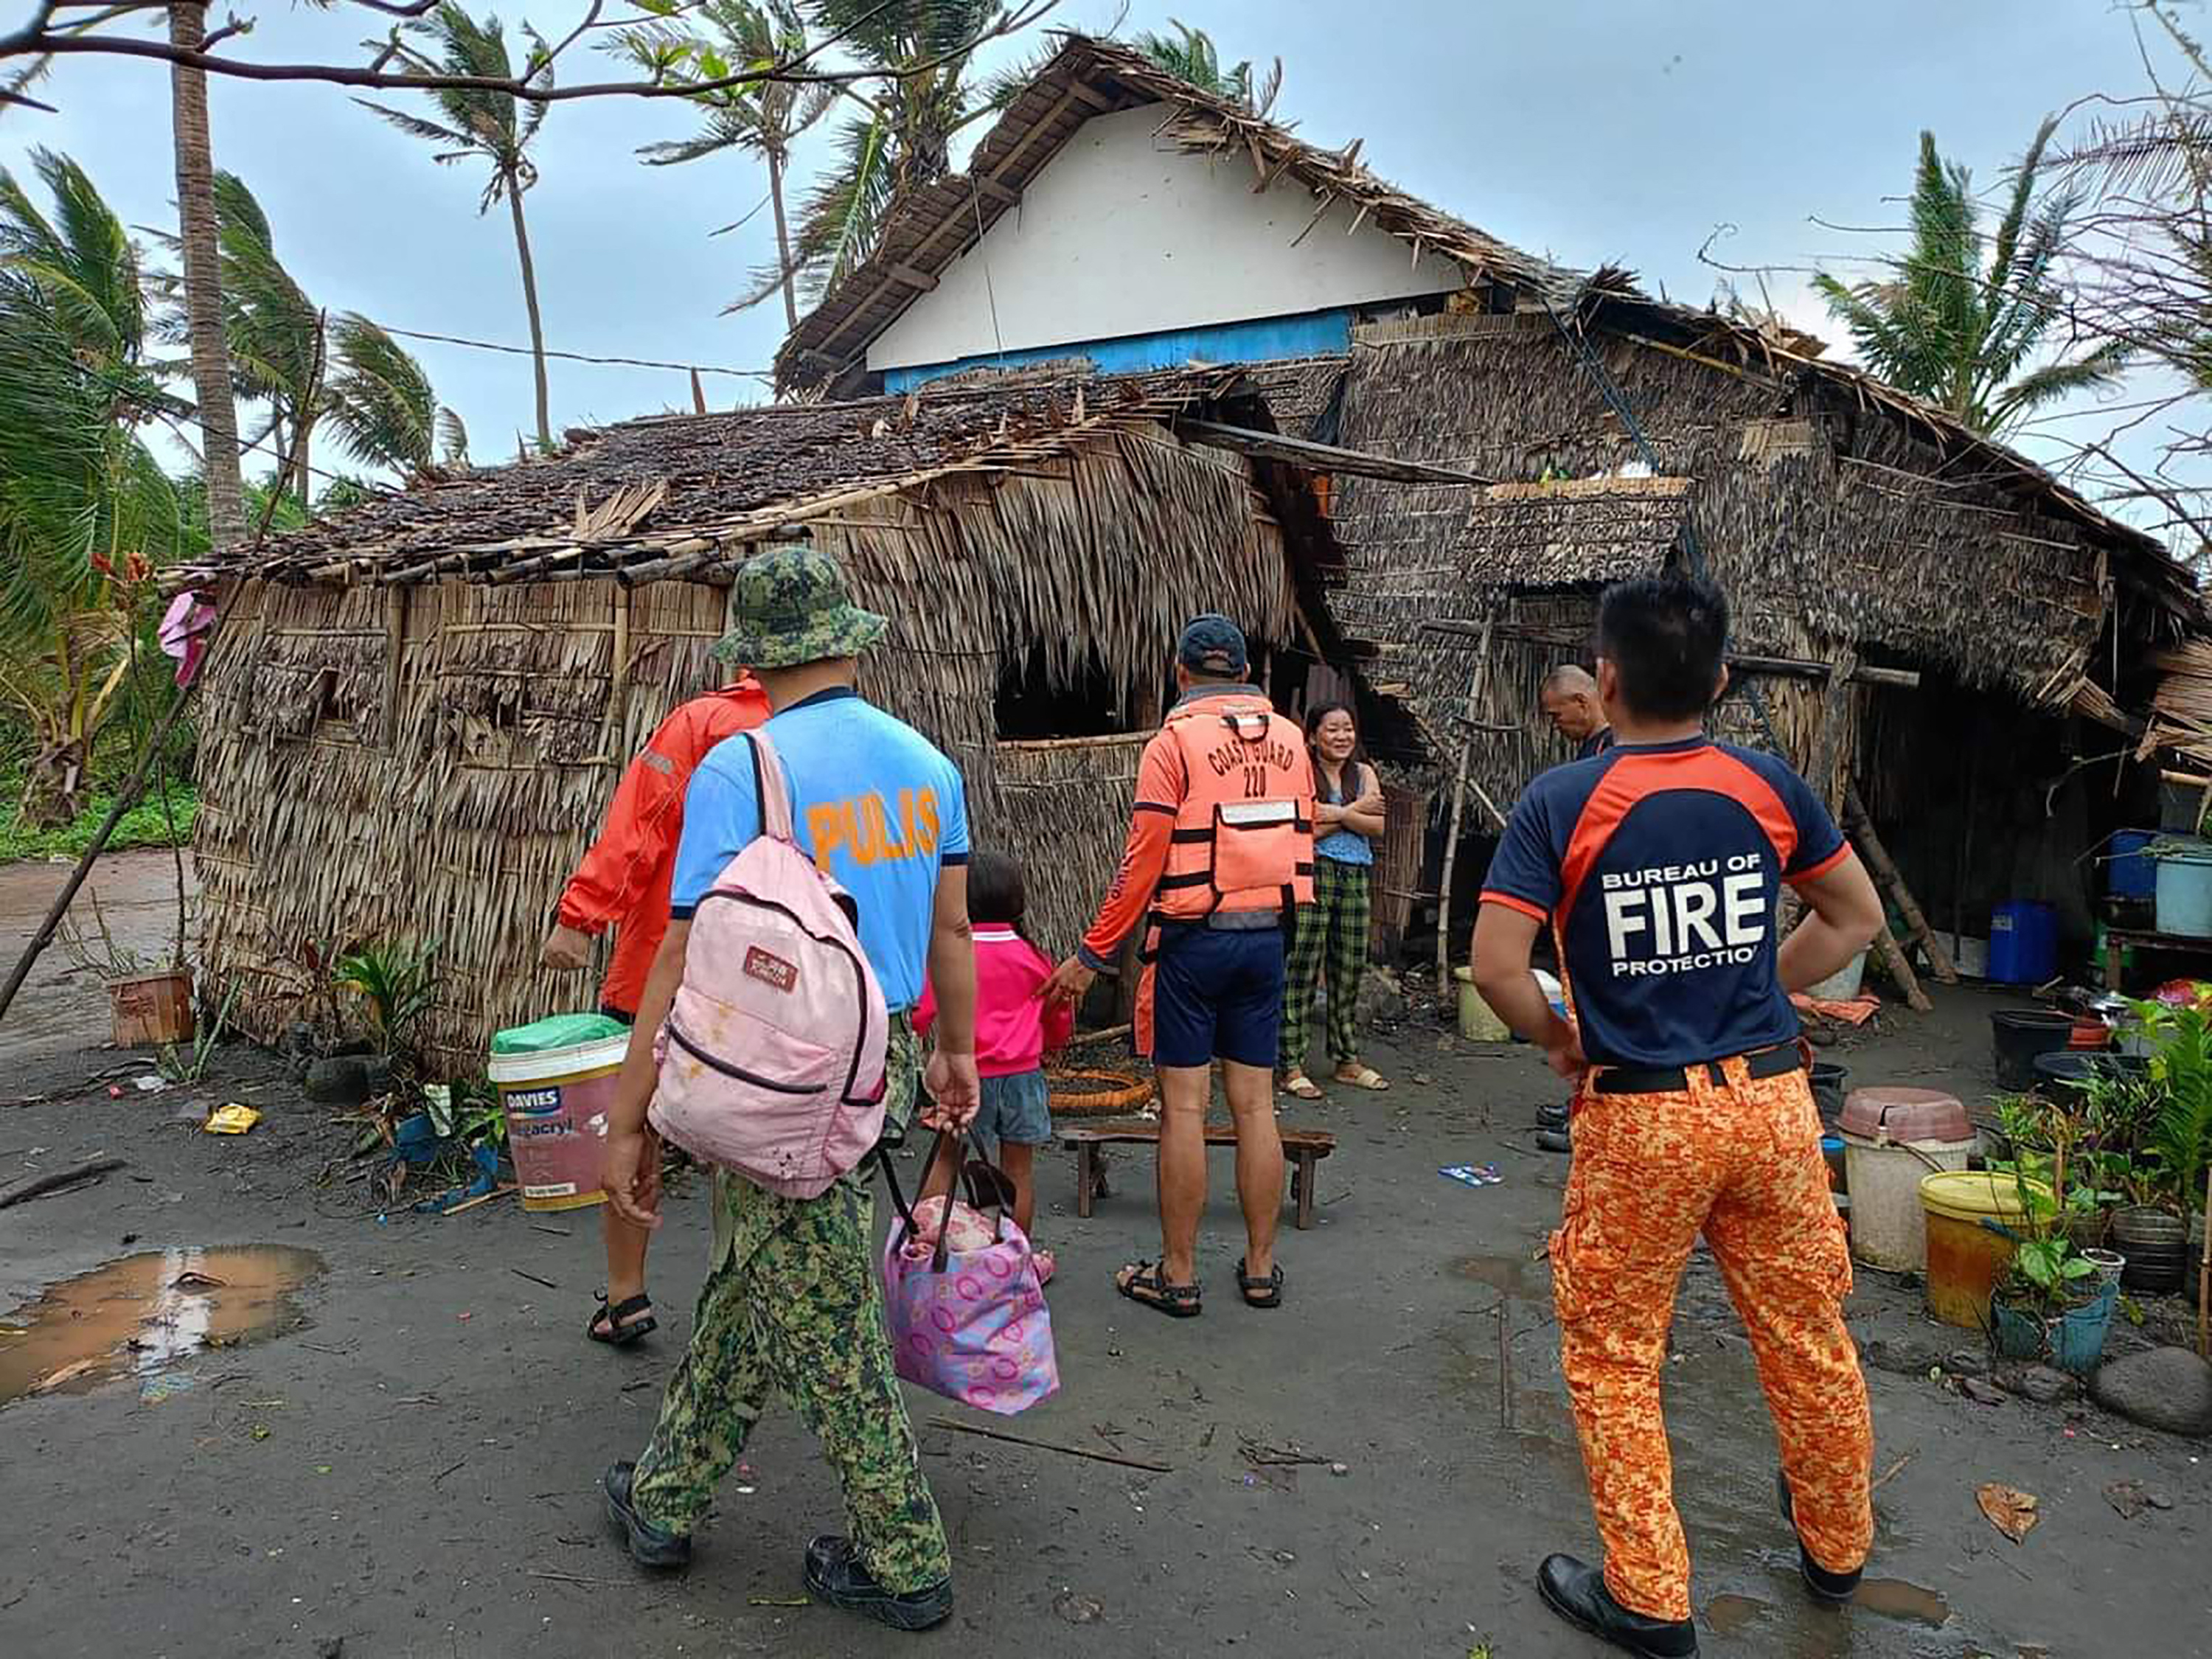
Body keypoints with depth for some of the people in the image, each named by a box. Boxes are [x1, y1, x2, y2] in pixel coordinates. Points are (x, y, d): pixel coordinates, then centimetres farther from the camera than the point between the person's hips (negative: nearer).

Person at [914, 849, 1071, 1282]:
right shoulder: (1031, 957, 1)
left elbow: (922, 1014, -9)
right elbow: (1060, 1013, 15)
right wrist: (1050, 1045, 35)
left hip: (966, 1074, -1)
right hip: (1021, 1073, 1)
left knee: (945, 1161, 12)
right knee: (1019, 1169, 10)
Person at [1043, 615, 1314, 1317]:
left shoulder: (1175, 740, -10)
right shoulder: (1288, 738, 7)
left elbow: (1143, 860, -13)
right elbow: (1302, 841, 12)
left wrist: (1092, 954, -7)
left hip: (1192, 938, -5)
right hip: (1267, 937, 5)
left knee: (1183, 1103, 2)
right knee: (1254, 1103, 11)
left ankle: (1178, 1275, 10)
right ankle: (1261, 1268, 19)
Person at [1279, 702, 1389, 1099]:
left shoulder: (1364, 774, 14)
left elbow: (1378, 827, 2)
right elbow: (1302, 831, -14)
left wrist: (1336, 813, -13)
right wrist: (1355, 811, -7)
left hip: (1357, 878, 6)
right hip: (1313, 875, -5)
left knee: (1350, 972, 12)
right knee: (1301, 970, -6)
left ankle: (1348, 1060, 23)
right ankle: (1291, 1066, -1)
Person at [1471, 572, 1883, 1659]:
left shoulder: (1561, 802, -12)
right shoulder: (1768, 784, -1)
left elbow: (1494, 966, -17)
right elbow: (1856, 918, 10)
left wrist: (1557, 1038, 1)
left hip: (1640, 1118, -4)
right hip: (1771, 1100, 4)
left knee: (1611, 1356, 12)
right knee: (1806, 1338, 21)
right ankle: (1837, 1548, 42)